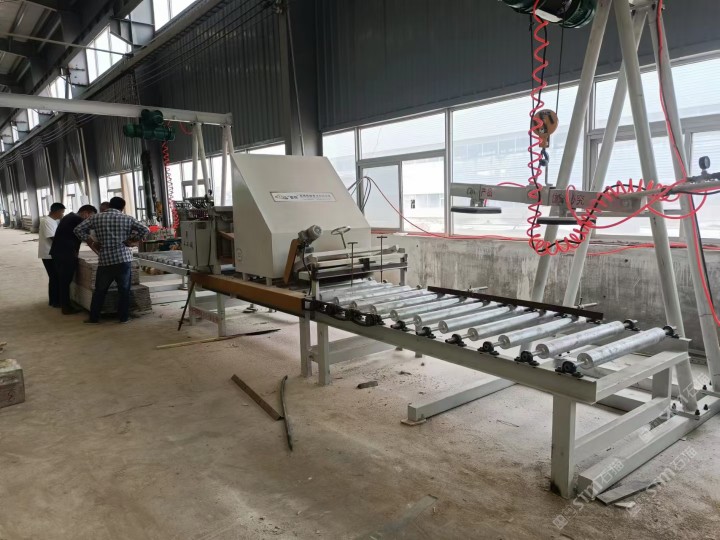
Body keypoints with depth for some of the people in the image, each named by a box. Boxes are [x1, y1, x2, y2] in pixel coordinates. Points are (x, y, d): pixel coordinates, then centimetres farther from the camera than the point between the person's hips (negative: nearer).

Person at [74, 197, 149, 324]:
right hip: (124, 259, -1)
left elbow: (78, 229, 5)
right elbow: (145, 230, -4)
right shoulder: (128, 219, 2)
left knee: (100, 290, 13)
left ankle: (94, 318, 19)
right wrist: (132, 241, 3)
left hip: (105, 260, 2)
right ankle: (124, 317, 12)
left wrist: (91, 242, 8)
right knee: (124, 289, 8)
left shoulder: (96, 217, 6)